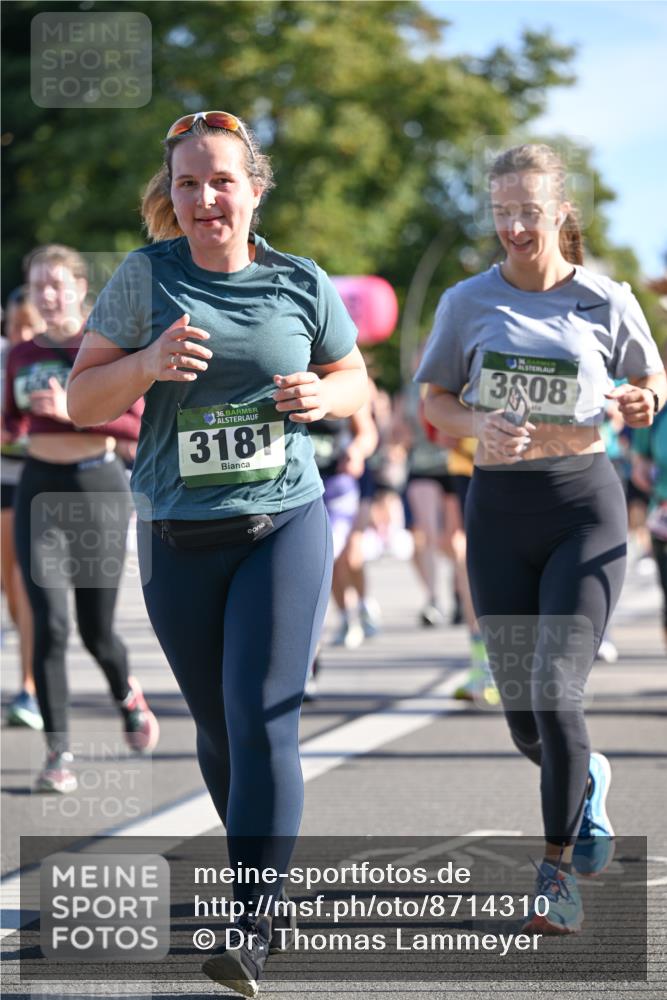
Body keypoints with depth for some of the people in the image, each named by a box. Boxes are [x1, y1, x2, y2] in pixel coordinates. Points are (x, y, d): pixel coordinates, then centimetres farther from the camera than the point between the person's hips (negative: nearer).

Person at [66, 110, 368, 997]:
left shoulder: (302, 284, 1)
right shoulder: (148, 276, -1)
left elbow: (355, 378, 16)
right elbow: (82, 399, 2)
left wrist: (325, 395, -7)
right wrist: (148, 364, -17)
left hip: (285, 526, -2)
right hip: (180, 540, 2)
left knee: (263, 719, -14)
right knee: (218, 731, 12)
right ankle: (270, 886, 34)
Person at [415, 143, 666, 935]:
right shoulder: (469, 303, 3)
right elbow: (435, 400, 10)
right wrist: (480, 426, -11)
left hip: (584, 501, -2)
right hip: (499, 507, 2)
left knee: (556, 689, -17)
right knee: (523, 718, 4)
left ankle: (558, 872, -4)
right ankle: (587, 780, 40)